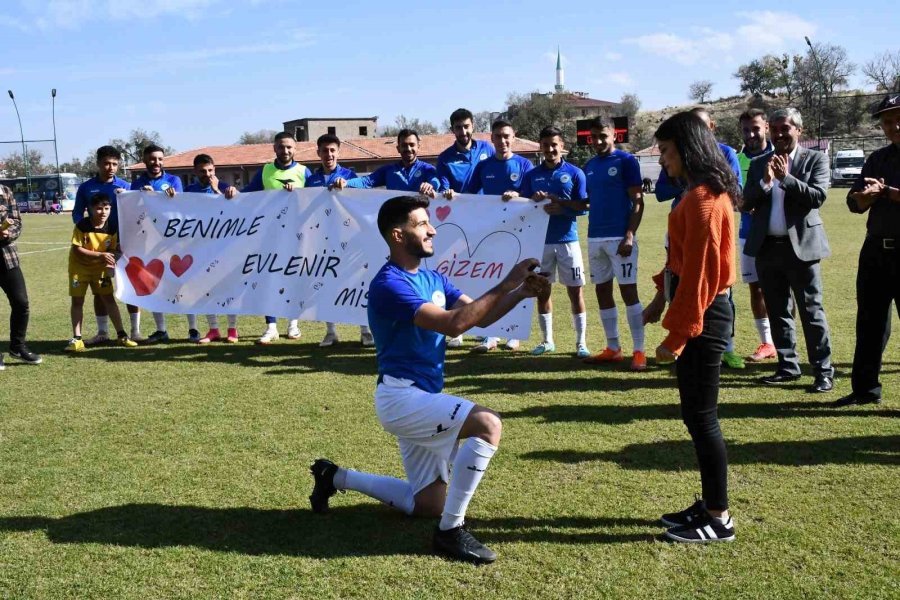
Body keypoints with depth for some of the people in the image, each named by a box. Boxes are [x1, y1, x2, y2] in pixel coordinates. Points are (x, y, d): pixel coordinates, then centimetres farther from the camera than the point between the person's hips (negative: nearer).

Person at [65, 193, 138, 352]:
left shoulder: (111, 228, -11)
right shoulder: (82, 226, -21)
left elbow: (113, 250, -2)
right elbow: (76, 250, -22)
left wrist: (110, 260, -23)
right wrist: (100, 255, -30)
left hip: (100, 267, 3)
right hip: (79, 266, -2)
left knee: (109, 298, 1)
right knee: (77, 300, -2)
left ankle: (122, 335, 6)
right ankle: (77, 339, 3)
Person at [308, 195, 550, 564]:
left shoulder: (432, 278, 11)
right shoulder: (389, 285, -18)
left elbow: (480, 317, 7)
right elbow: (454, 324, -28)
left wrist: (520, 293, -9)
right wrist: (504, 285, -26)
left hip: (422, 398, 9)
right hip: (401, 397, -9)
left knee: (428, 504, 16)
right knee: (488, 424, -28)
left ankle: (337, 478, 30)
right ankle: (451, 531, -18)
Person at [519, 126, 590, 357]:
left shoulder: (575, 173, 2)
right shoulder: (531, 175, 9)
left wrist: (559, 203, -15)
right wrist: (534, 201, -12)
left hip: (567, 239, -2)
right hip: (540, 240, 3)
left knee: (575, 290, -1)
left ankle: (581, 342, 6)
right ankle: (547, 340, 20)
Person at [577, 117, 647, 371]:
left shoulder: (626, 161, -5)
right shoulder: (589, 166, 14)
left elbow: (637, 202, -9)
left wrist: (629, 236, -17)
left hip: (620, 237, -7)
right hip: (595, 238, 7)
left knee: (629, 291, -5)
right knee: (602, 292, 9)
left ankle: (639, 351, -1)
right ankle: (613, 349, 18)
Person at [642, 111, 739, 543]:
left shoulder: (704, 199, -19)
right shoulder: (698, 193, 13)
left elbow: (699, 271, -22)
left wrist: (676, 334, -20)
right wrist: (661, 295, 16)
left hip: (704, 317, -10)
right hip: (696, 310, 10)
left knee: (701, 416, -2)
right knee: (696, 414, 15)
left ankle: (719, 519, 10)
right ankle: (709, 504, 25)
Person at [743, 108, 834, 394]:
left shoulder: (815, 159, 0)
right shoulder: (759, 163, 10)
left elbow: (818, 197, -12)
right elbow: (747, 203, 2)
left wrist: (786, 178, -19)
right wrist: (765, 182, -14)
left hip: (801, 246, -4)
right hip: (767, 247, 4)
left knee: (811, 310, -3)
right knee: (777, 311, 11)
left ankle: (823, 370, 3)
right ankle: (788, 366, 22)